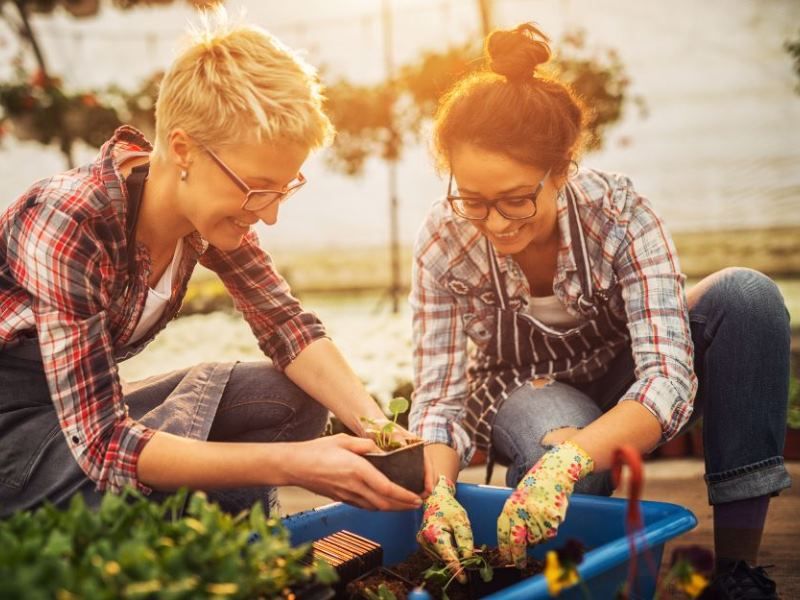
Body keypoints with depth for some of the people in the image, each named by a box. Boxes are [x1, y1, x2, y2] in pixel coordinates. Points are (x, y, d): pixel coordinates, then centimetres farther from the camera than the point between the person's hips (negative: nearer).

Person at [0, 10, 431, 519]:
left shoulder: (206, 208, -12)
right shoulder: (69, 225, -32)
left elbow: (285, 324, -6)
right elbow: (103, 446, -34)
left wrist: (377, 428, -22)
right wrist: (290, 463, -38)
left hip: (93, 411, 7)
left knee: (295, 398, -9)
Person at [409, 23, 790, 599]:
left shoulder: (619, 211, -27)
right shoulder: (444, 242, -24)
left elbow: (667, 377, -36)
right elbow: (439, 397, -23)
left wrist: (565, 462, -53)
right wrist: (437, 491, -44)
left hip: (625, 394, 2)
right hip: (523, 398, -1)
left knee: (747, 294, -28)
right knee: (559, 440, -40)